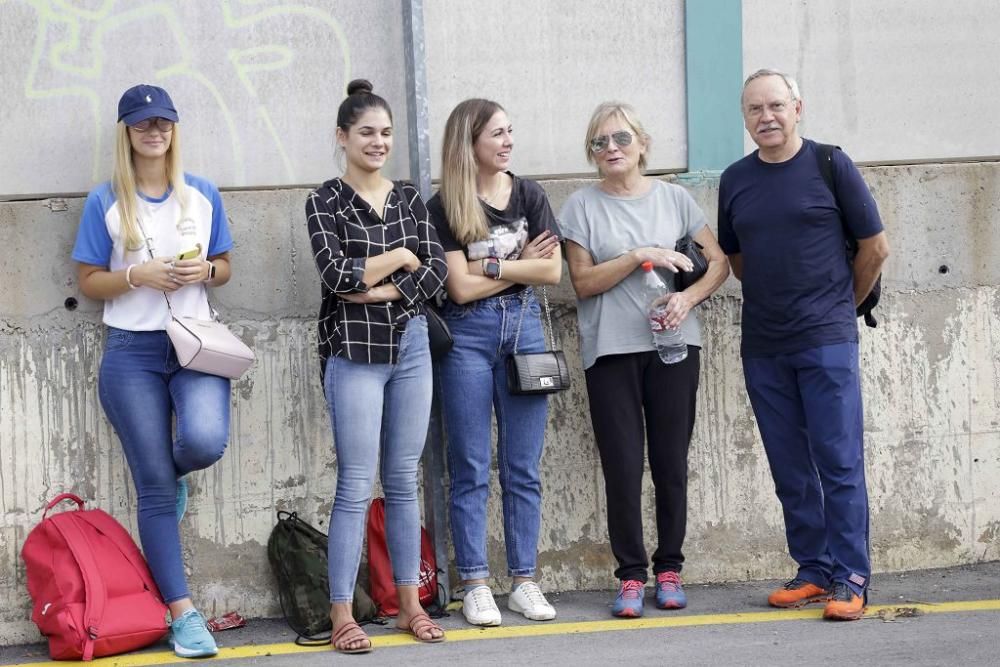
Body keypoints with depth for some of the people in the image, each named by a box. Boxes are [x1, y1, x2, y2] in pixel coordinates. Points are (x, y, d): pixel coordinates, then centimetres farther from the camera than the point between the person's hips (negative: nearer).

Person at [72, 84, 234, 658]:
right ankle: (184, 614, 7)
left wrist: (205, 271, -8)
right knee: (155, 491, -1)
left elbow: (225, 267, 14)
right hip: (133, 352, -1)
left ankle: (167, 474, 13)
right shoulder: (106, 202, 1)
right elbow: (90, 283, 3)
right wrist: (139, 274, -14)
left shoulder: (203, 195, 7)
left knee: (205, 441, -27)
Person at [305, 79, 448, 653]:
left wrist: (376, 290, -11)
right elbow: (335, 274, -14)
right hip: (354, 353, -4)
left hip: (411, 347, 4)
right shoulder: (326, 201, -1)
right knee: (357, 486, -4)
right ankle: (342, 615, 1)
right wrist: (400, 257, -6)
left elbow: (437, 273, 1)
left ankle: (410, 604, 18)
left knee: (404, 481, 10)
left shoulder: (409, 198, 10)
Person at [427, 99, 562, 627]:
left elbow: (552, 271, -1)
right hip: (467, 335, -3)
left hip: (523, 327, 3)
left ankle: (524, 581, 12)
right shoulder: (445, 207, -2)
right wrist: (520, 265, -3)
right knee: (471, 468, 0)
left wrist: (491, 266, -7)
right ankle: (475, 586, 6)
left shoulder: (528, 195, 8)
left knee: (523, 466, 5)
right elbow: (461, 287, -10)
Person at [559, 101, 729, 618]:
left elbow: (718, 262, 8)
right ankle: (631, 576, 5)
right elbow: (583, 282, -2)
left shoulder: (673, 198, 7)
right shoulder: (583, 206, 3)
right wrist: (639, 256, -13)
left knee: (671, 463, 4)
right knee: (623, 466, -2)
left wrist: (688, 297, -10)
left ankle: (669, 569, 14)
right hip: (611, 351, -1)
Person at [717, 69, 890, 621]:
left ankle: (849, 578, 0)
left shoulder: (831, 165, -3)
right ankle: (813, 570, 17)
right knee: (790, 470, 8)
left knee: (839, 462, -5)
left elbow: (875, 247, 2)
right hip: (763, 347, 4)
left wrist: (842, 305, 10)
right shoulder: (735, 180, 8)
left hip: (826, 341, -4)